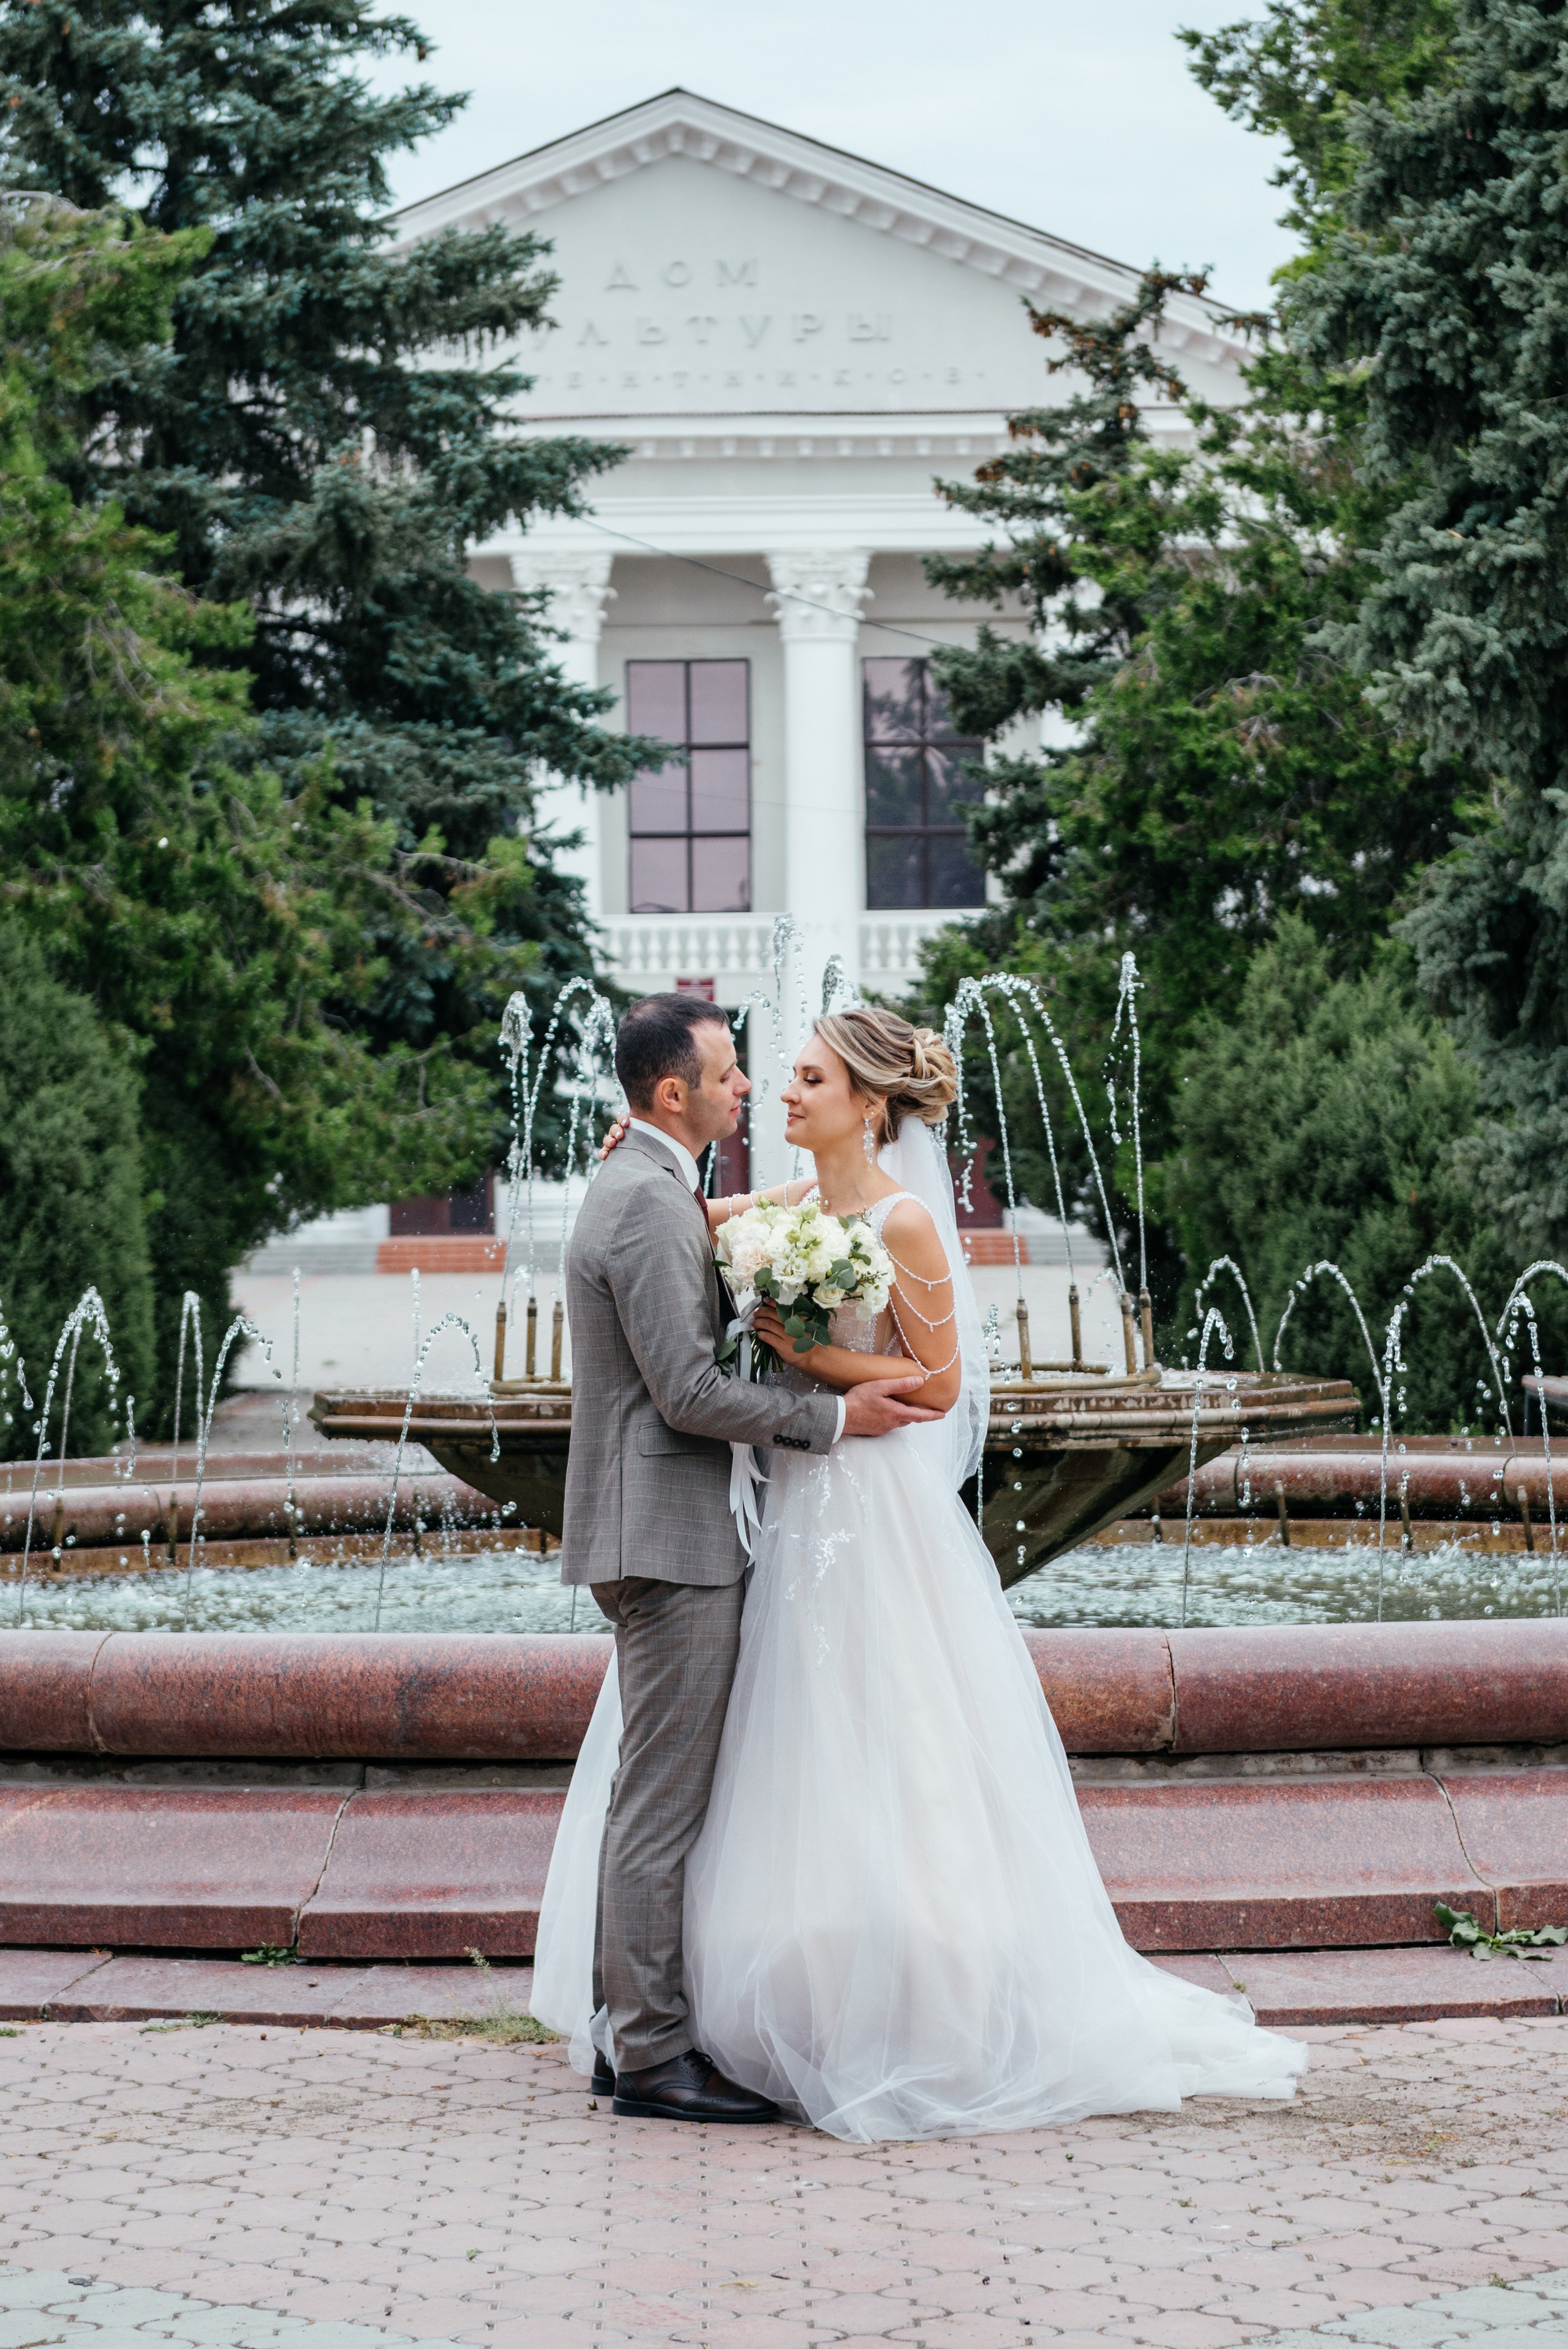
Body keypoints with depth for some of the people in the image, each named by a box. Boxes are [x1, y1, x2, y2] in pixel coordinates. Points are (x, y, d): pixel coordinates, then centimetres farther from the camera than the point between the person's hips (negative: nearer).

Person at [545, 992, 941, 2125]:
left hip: (666, 1535, 11)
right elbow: (691, 1393, -21)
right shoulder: (651, 1207, -17)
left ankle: (631, 2030, 21)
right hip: (667, 1534, -11)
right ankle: (654, 2055, 0)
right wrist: (834, 1416, -15)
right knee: (663, 1803, -5)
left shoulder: (643, 1187, 17)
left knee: (648, 1797, 14)